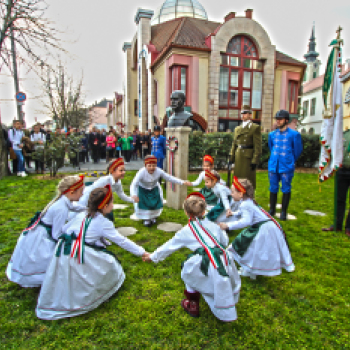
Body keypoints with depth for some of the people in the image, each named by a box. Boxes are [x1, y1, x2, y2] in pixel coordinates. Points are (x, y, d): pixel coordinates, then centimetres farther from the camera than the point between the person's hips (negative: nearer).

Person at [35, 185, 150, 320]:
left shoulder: (81, 216, 12)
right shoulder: (104, 224, -5)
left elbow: (64, 229, 22)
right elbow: (121, 241, -4)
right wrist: (141, 252, 2)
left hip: (62, 253, 7)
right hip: (85, 257, -6)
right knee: (110, 263, 10)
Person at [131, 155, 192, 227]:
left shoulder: (159, 171, -27)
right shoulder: (141, 172, -35)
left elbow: (169, 178, -20)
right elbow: (133, 184, -38)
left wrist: (183, 182, -26)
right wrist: (134, 195, -58)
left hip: (154, 189, 3)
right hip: (142, 190, -3)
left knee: (157, 203, -2)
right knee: (143, 204, -13)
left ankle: (153, 216, 30)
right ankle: (146, 218, 17)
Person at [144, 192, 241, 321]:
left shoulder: (186, 231, 10)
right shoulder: (212, 225, 18)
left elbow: (169, 246, 18)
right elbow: (225, 241, 24)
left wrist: (153, 257, 32)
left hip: (208, 265, -4)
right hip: (224, 260, 5)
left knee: (188, 271, 23)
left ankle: (192, 305, 35)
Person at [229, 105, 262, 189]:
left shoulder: (255, 128, -4)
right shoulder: (237, 129, 16)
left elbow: (257, 146, -9)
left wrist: (254, 161, -14)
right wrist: (231, 157, 9)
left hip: (248, 158, -6)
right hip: (238, 158, 6)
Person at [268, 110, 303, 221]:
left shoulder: (294, 134, -3)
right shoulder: (272, 134, 9)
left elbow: (298, 150, 6)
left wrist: (291, 161, 13)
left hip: (286, 167, -4)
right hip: (273, 166, 4)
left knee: (286, 189, 3)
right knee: (273, 188, 9)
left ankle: (283, 212, 13)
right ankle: (272, 210, 21)